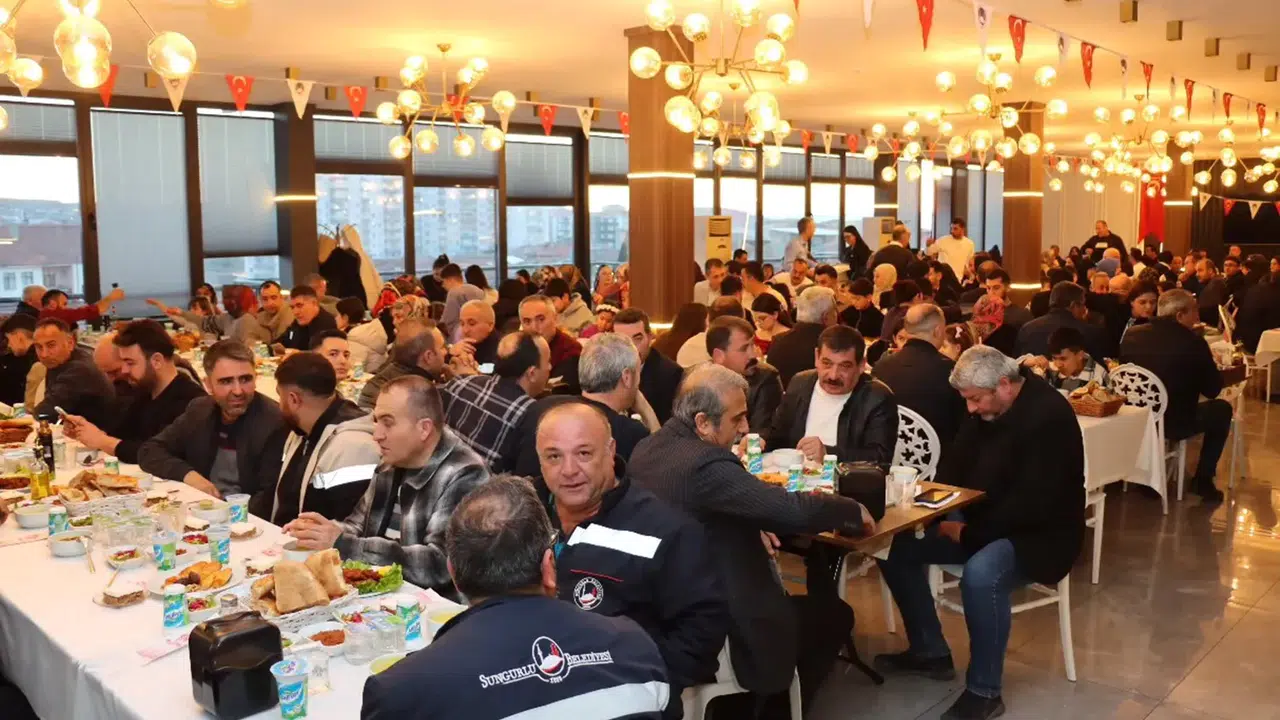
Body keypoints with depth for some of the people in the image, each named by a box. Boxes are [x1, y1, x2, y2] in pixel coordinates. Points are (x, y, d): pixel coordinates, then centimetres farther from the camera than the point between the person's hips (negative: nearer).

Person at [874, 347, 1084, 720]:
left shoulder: (1048, 416, -24)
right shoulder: (985, 408, 2)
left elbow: (1031, 505, -28)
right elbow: (957, 464, 10)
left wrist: (969, 532, -22)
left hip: (1039, 532, -9)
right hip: (980, 520, 9)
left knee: (980, 574, -38)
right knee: (897, 546, -3)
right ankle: (930, 651, 12)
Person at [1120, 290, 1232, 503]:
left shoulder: (1132, 335, -4)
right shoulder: (1193, 342, -16)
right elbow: (1212, 390, -5)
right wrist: (1211, 365, 15)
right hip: (1174, 423, -5)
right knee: (1221, 409, 21)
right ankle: (1202, 481, 22)